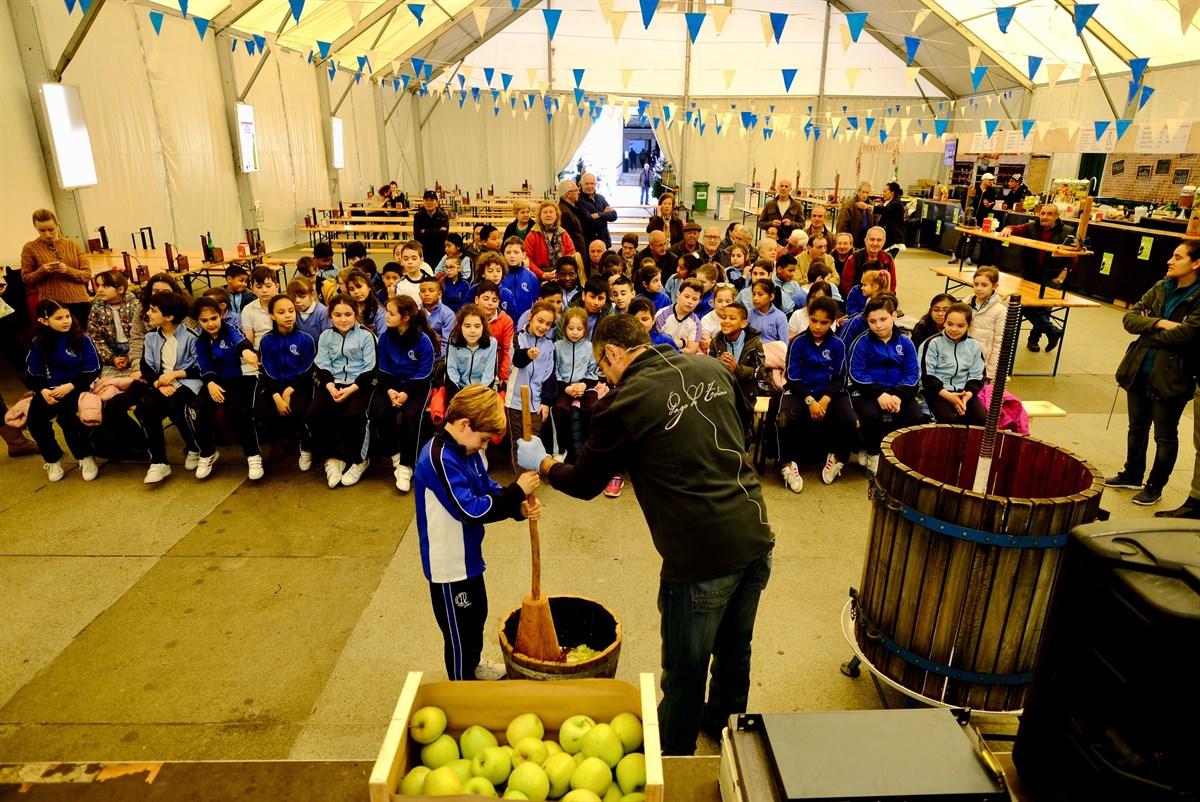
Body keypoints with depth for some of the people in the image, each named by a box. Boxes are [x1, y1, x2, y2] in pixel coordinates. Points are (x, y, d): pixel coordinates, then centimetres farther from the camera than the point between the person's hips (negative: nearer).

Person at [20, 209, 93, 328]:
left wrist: (67, 270, -15)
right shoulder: (30, 248, 3)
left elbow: (87, 275, 3)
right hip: (52, 305, -1)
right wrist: (42, 270, -11)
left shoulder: (72, 244, 7)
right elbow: (26, 278, 7)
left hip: (80, 302, 2)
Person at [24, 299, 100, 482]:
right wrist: (42, 391, -12)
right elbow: (31, 375, 8)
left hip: (76, 387, -3)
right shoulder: (38, 343, 4)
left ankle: (85, 457, -6)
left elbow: (92, 371, -5)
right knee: (35, 418, -21)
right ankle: (53, 459, 6)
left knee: (65, 415, -30)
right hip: (49, 390, 3)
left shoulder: (82, 339, -5)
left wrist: (70, 386, -19)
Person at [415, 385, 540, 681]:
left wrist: (520, 507, -13)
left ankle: (473, 665, 52)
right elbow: (472, 509, -32)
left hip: (468, 556, 10)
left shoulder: (467, 450, 1)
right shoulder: (439, 459, -29)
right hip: (449, 564, -10)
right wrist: (517, 492, -27)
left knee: (477, 614, 29)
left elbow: (490, 491, 5)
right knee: (459, 629, 10)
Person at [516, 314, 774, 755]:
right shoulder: (715, 370, 3)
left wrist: (539, 462, 18)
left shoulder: (624, 403, -13)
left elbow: (585, 483, 0)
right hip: (756, 538, 7)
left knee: (685, 671, 15)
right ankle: (725, 724, 52)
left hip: (701, 556, -7)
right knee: (735, 649, 28)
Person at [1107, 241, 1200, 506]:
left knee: (1165, 435, 9)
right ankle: (1132, 475, 35)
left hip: (1172, 376, -6)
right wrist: (1159, 323, -18)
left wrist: (1147, 331, -11)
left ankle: (1155, 486, 22)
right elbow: (1129, 317, -2)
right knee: (1137, 427, 19)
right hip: (1140, 370, 6)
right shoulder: (1161, 288, 5)